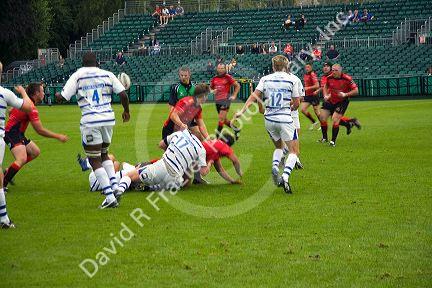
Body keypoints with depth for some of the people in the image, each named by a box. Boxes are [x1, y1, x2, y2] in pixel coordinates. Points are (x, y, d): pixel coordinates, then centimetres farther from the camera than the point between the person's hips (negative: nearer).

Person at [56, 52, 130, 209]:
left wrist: (57, 95, 23)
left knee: (94, 160, 2)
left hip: (90, 121, -4)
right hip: (108, 119, 4)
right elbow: (123, 94, 4)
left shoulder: (77, 75, 2)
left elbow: (62, 97, -2)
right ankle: (115, 187, 9)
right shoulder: (107, 75, 9)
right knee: (103, 154, 25)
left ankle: (110, 197, -8)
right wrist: (126, 111, 22)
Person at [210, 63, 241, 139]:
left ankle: (218, 135, -9)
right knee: (224, 120, 12)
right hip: (217, 101, 6)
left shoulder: (228, 77, -3)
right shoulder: (214, 79, 10)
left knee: (221, 118, -13)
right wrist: (213, 91, -1)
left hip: (226, 100, -6)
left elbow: (237, 86, 5)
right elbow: (210, 88, 22)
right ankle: (236, 129, 31)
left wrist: (234, 96, -1)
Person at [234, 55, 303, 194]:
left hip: (269, 120, 4)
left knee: (278, 146, 26)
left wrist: (242, 111, -3)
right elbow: (296, 103, -2)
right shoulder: (293, 79, -3)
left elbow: (254, 96, -3)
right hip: (285, 119, -4)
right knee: (293, 151, 2)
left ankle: (275, 166, -2)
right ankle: (285, 177, -20)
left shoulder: (265, 79, 5)